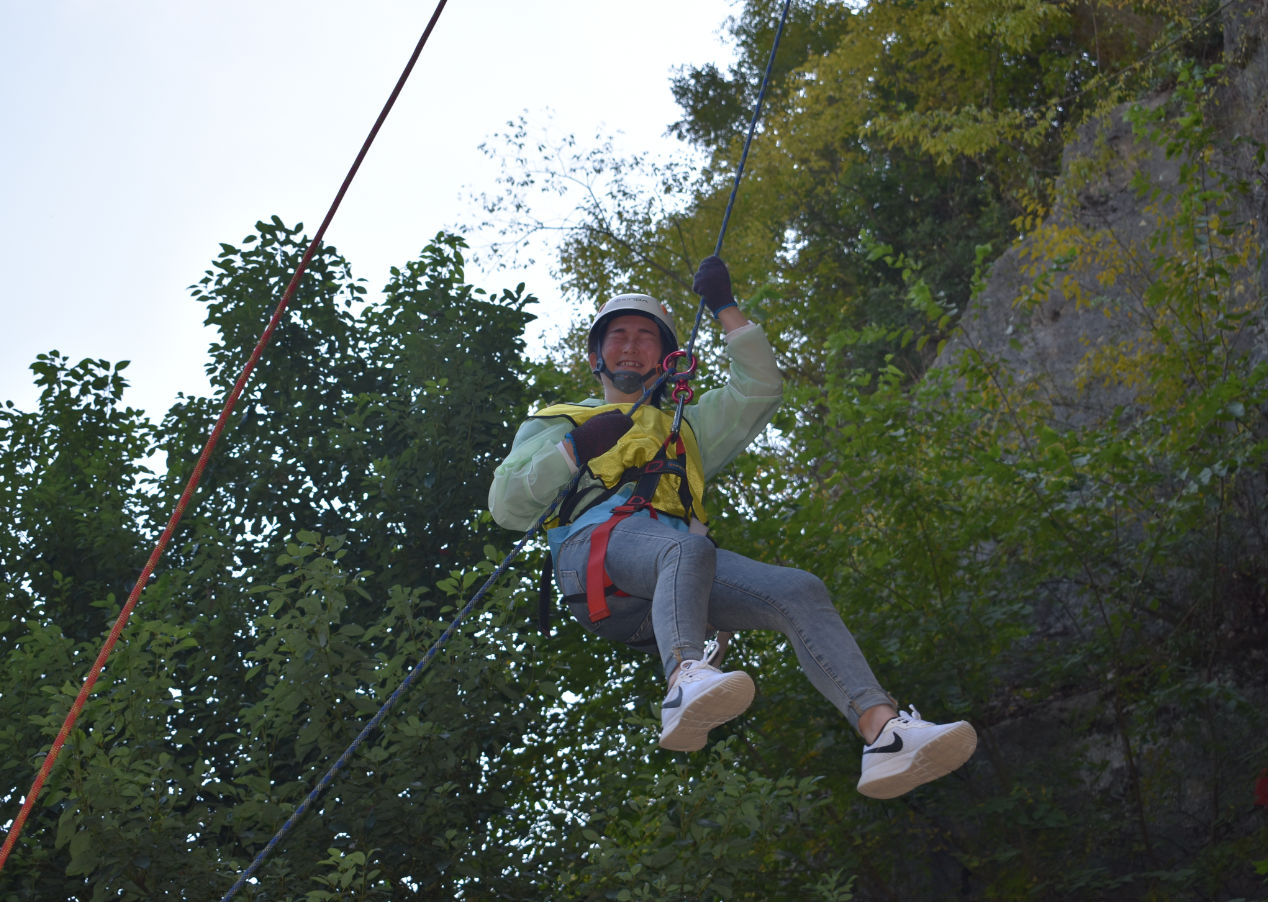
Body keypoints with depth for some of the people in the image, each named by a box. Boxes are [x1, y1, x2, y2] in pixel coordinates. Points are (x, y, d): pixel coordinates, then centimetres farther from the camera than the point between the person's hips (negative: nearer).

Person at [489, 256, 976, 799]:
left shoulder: (684, 429, 42)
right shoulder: (556, 424, 33)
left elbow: (759, 389, 32)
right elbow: (506, 508, 17)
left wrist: (725, 308, 29)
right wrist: (575, 449, 4)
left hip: (677, 555, 4)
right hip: (596, 544, -4)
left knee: (799, 591, -24)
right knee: (688, 549, -41)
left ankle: (884, 731, -44)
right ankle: (687, 682, -69)